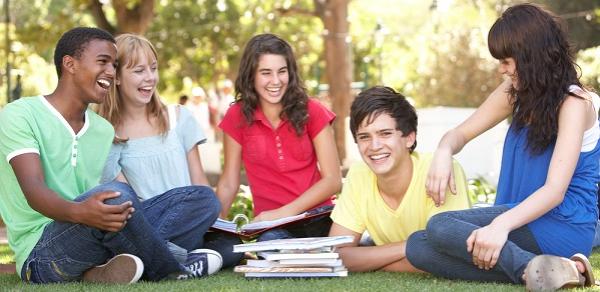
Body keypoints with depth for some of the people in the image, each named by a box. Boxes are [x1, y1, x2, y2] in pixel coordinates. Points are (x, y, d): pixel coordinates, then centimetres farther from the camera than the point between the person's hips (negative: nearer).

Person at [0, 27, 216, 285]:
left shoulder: (104, 130, 18)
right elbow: (34, 191, -19)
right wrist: (79, 212, -40)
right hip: (40, 255, -6)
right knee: (114, 194, -33)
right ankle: (171, 274, -12)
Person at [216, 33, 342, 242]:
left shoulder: (311, 112, 4)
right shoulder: (237, 117, 4)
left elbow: (333, 180, -1)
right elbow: (228, 184, 9)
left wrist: (284, 212, -13)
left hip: (318, 217, 1)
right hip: (271, 227, -1)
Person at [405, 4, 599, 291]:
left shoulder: (573, 103, -12)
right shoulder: (515, 93, 9)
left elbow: (555, 190, -21)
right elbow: (461, 133, 16)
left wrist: (502, 224, -38)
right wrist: (443, 154, -11)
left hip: (563, 227, -8)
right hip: (527, 218, 8)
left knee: (440, 227, -24)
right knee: (417, 247, -13)